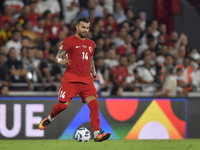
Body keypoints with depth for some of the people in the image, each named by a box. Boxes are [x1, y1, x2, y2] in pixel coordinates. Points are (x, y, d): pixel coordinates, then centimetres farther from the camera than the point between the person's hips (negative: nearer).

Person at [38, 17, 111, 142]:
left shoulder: (91, 44, 19)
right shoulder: (69, 41, 2)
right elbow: (58, 56, 1)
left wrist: (94, 73, 16)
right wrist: (61, 60, -23)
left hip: (86, 80, 4)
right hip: (70, 79, -4)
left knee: (93, 103, -14)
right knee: (63, 104, -11)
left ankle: (97, 134, -18)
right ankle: (49, 119, 23)